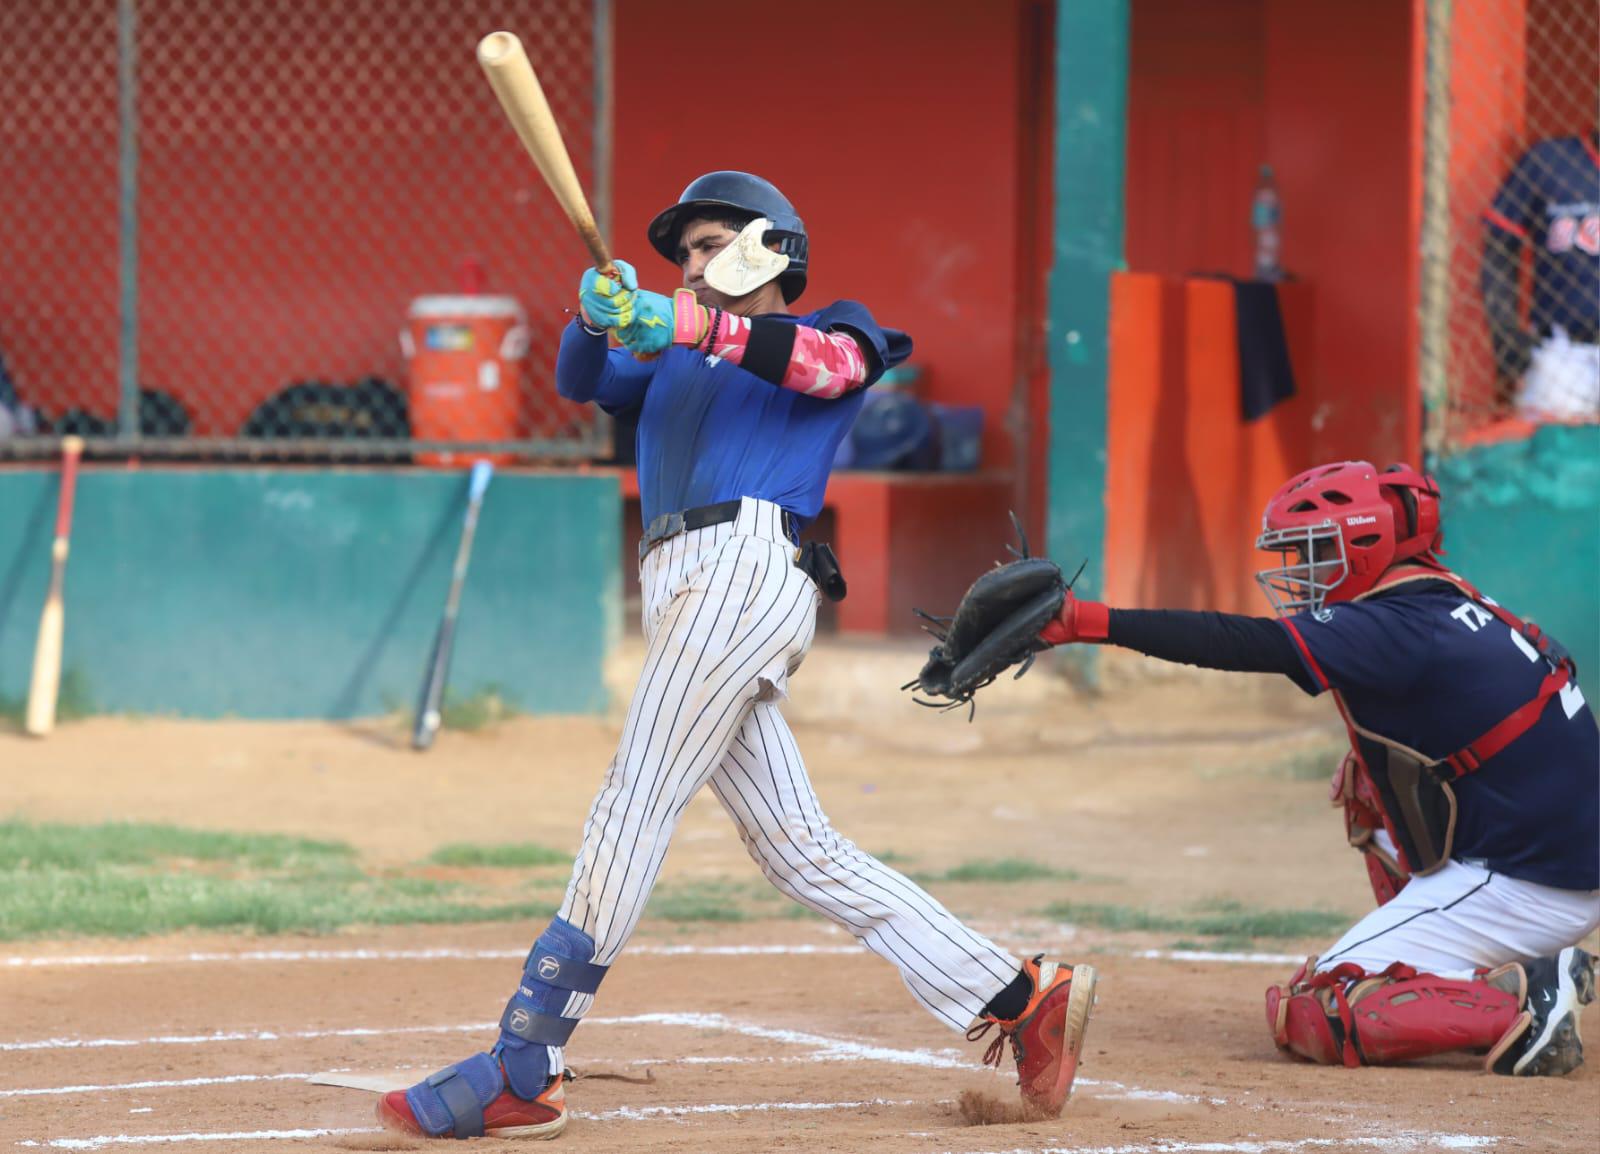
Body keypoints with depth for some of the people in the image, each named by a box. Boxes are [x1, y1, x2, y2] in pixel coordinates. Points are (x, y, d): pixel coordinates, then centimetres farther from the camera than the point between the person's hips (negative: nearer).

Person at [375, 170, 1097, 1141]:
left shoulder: (835, 330, 11)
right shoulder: (674, 359, 31)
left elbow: (823, 362, -12)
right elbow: (583, 381, 17)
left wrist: (690, 325, -26)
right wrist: (601, 315, -6)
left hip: (749, 562, -8)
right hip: (685, 585, 8)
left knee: (634, 806, -14)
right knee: (796, 846, 2)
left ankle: (524, 1072, -17)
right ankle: (1022, 1000, 2)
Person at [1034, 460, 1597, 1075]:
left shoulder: (1402, 628, -15)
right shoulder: (1462, 609, 12)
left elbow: (1247, 644, -22)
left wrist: (1089, 621, -24)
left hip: (1524, 890, -9)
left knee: (1307, 1017, -6)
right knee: (1365, 786, 28)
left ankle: (1520, 1002, -15)